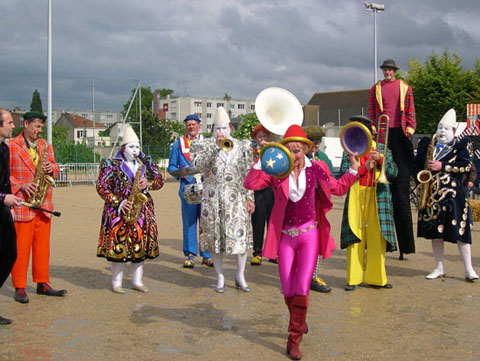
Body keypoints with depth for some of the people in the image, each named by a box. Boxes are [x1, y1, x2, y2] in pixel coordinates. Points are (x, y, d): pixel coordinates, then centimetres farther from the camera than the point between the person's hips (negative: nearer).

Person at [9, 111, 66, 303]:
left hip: (44, 205, 5)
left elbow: (54, 168, 20)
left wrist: (51, 168, -3)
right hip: (22, 205, -5)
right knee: (21, 247, -3)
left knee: (42, 246, 9)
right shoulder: (11, 146, -1)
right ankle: (19, 287, 3)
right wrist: (21, 186, -16)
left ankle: (42, 284, 17)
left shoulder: (46, 146, 16)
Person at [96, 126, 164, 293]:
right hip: (119, 210, -4)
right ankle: (116, 283, 6)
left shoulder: (146, 162, 12)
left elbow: (159, 180, 12)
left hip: (143, 209, 4)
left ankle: (137, 281, 17)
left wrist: (148, 183, -10)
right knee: (118, 243, -7)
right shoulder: (111, 164, -1)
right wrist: (119, 202, -14)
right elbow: (101, 186, -5)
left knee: (141, 244, 5)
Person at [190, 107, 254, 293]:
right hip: (213, 197, 0)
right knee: (215, 235, 2)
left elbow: (248, 174, 8)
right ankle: (220, 277, 15)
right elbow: (198, 163, -13)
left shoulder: (242, 147, 11)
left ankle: (240, 276, 12)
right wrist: (216, 147, -16)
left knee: (240, 234, -4)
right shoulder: (204, 145, 7)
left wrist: (249, 197, 2)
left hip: (236, 196, 0)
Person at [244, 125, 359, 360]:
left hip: (309, 235, -1)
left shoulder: (316, 170, 1)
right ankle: (299, 323, 39)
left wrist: (353, 168, 5)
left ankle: (294, 340, 3)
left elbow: (339, 188, 15)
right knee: (288, 291, 7)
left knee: (302, 288, -10)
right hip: (285, 236, 1)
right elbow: (250, 184, -13)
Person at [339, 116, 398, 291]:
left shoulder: (382, 149, 10)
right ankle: (353, 278, 4)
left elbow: (393, 173, 3)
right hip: (356, 199, -1)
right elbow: (343, 174, -4)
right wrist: (364, 167, -12)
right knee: (355, 239, -2)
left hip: (378, 199, 1)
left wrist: (380, 160, -10)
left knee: (378, 240, 3)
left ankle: (376, 277, 13)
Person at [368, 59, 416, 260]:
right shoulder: (375, 89, 14)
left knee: (402, 179, -3)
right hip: (382, 134, 0)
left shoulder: (405, 88, 13)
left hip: (400, 133, 0)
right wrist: (373, 128, -2)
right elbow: (371, 111, 12)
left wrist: (410, 128, -1)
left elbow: (411, 111, 11)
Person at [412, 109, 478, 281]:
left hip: (453, 193, -4)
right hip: (430, 194, 4)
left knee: (460, 230, -7)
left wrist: (442, 166, -14)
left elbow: (466, 165, -8)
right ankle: (440, 267, 17)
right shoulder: (426, 143, 15)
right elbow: (415, 164, 18)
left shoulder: (462, 144, 4)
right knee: (435, 230, 7)